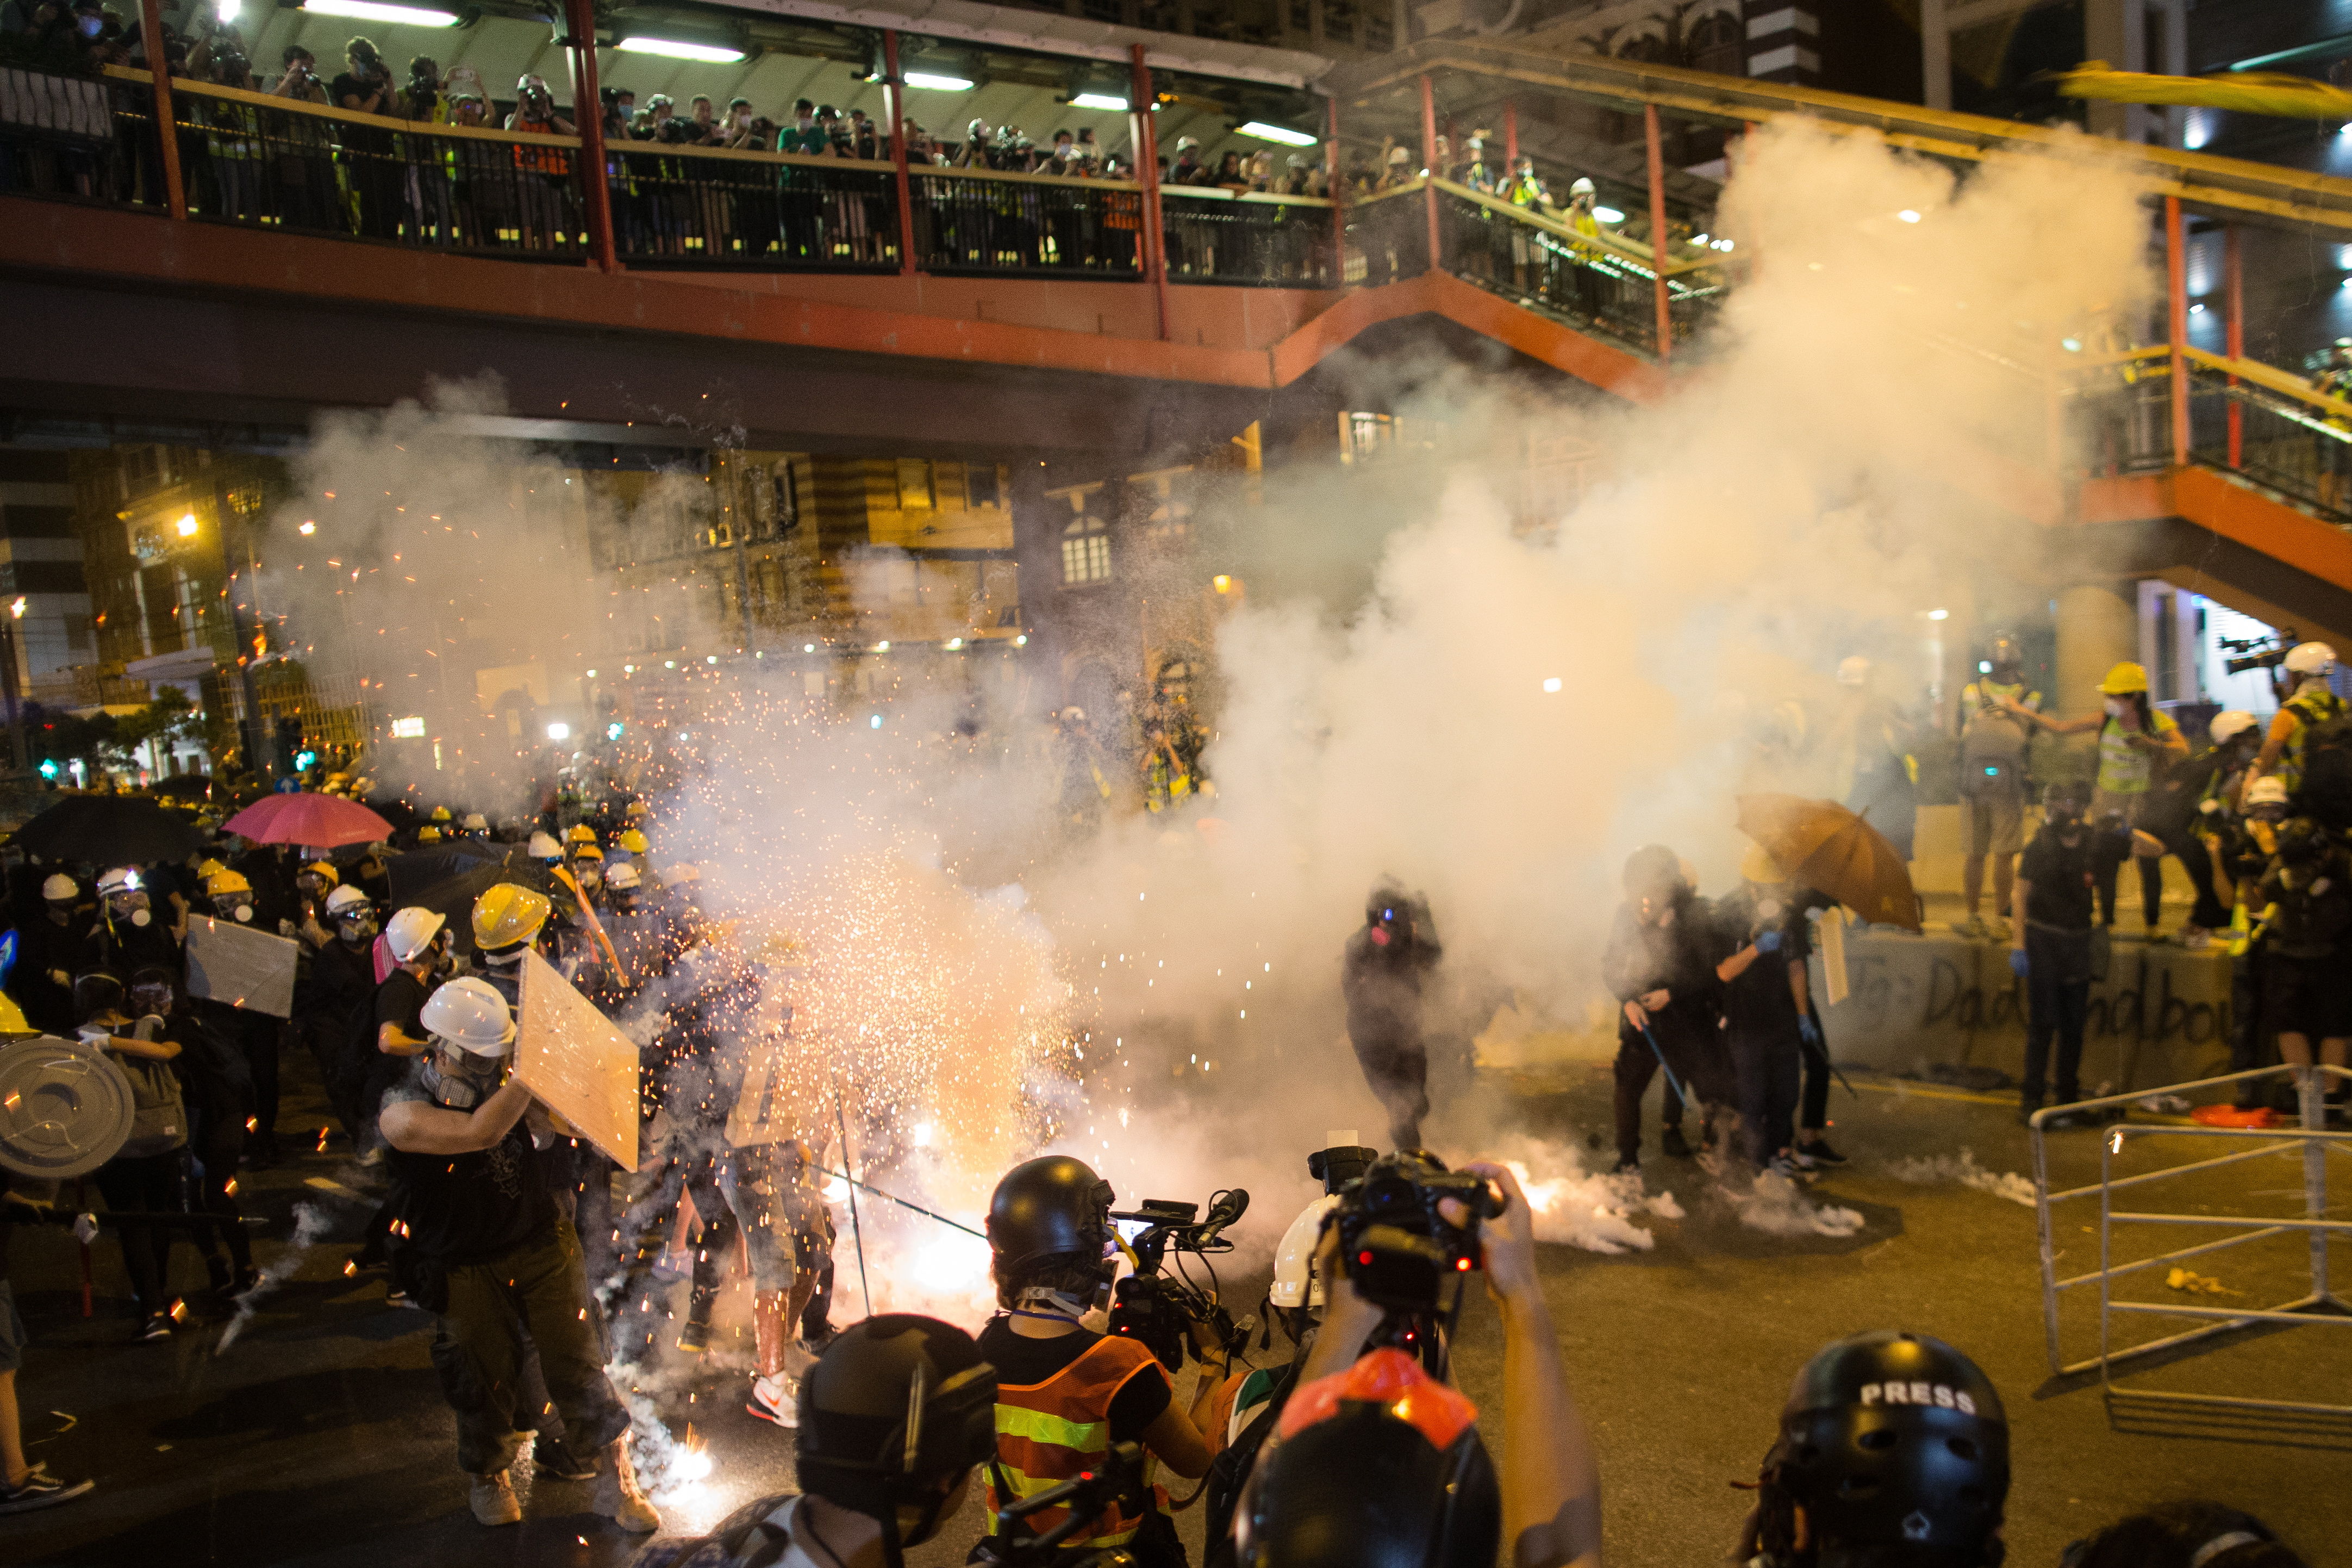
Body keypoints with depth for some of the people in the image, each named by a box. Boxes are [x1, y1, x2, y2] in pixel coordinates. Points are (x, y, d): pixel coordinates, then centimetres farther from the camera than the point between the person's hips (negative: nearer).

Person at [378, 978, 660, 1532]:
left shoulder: (500, 1081, -4)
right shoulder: (403, 1112, -18)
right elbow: (479, 1132, -35)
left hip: (541, 1245, 3)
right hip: (468, 1271, -3)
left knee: (578, 1364, 1)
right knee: (485, 1384, 12)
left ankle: (618, 1481, 15)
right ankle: (491, 1478, 41)